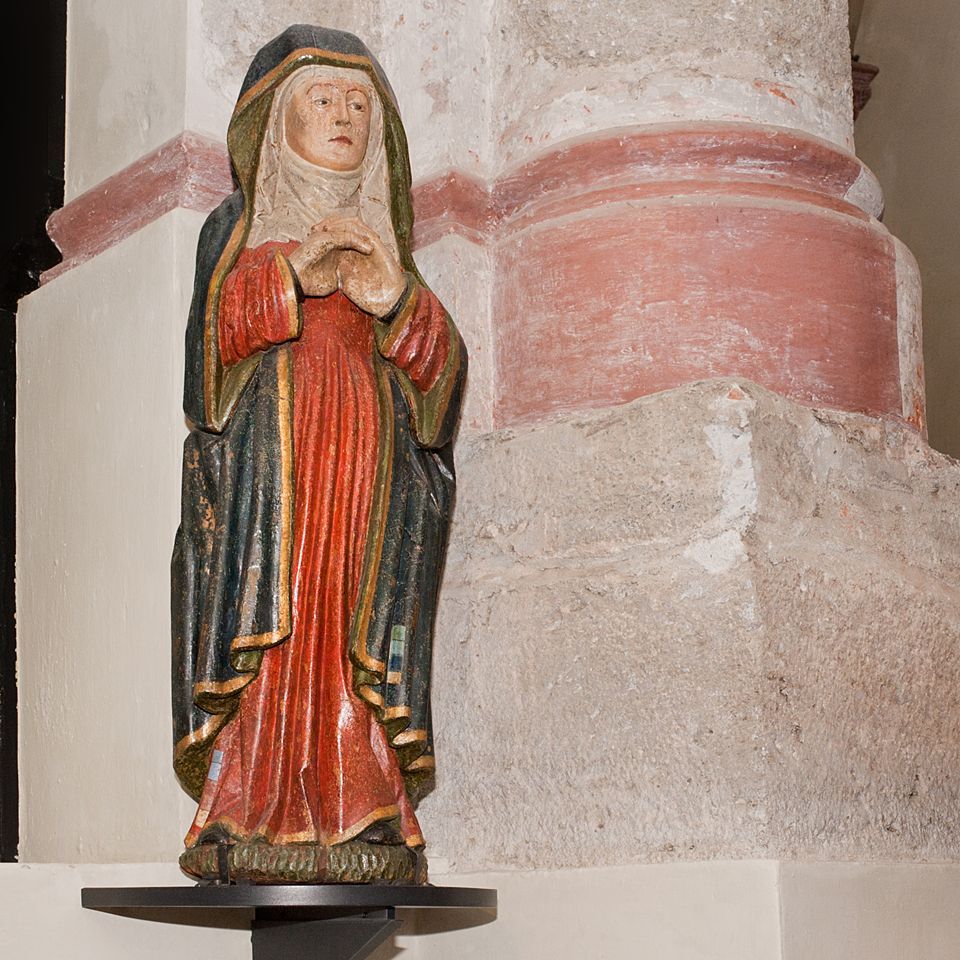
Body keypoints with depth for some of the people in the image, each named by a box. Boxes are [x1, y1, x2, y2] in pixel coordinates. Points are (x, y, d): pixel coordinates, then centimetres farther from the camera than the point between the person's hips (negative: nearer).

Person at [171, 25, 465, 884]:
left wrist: (396, 300, -10)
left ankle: (361, 820, -9)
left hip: (365, 462, 2)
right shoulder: (240, 227, 16)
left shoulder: (383, 240, 22)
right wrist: (294, 275, -15)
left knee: (351, 640, -7)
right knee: (266, 634, -13)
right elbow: (209, 335, -1)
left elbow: (443, 366, 10)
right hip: (265, 456, -2)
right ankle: (249, 822, -13)